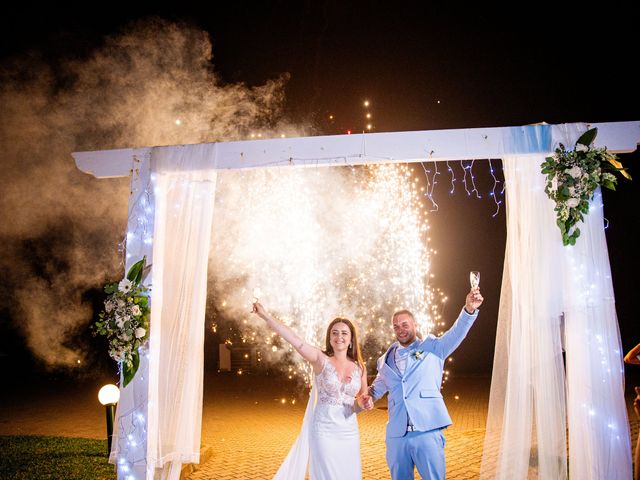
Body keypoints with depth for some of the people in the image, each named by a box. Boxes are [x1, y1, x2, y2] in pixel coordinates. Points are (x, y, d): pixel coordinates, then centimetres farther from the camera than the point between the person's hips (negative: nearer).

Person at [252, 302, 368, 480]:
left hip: (349, 432, 4)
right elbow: (293, 338, -18)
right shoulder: (321, 359, -8)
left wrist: (362, 404, -9)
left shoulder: (359, 367, 3)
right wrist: (265, 315, -26)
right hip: (324, 431, -4)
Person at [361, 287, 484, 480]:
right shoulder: (386, 360, 15)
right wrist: (368, 397, 1)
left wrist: (469, 309, -27)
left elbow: (456, 333, -10)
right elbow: (378, 386, 24)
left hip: (427, 430, -3)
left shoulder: (432, 348, 5)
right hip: (396, 434, 4)